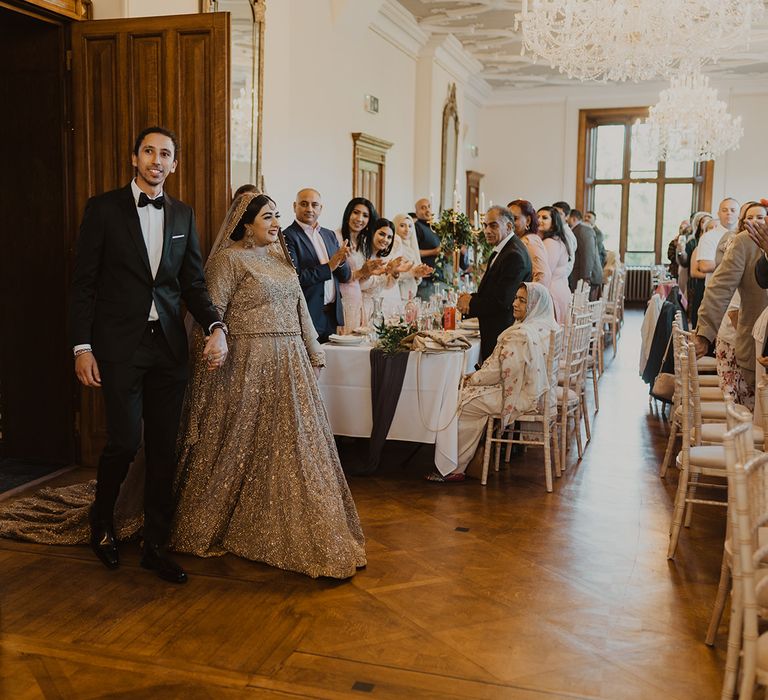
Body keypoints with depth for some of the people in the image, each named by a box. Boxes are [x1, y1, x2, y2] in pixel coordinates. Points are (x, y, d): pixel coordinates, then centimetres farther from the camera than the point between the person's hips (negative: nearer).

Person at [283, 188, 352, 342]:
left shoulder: (329, 235, 13)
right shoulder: (288, 236, -9)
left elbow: (345, 277, 13)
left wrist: (341, 262, -8)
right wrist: (328, 267, -16)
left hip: (332, 313, 6)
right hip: (307, 316, -6)